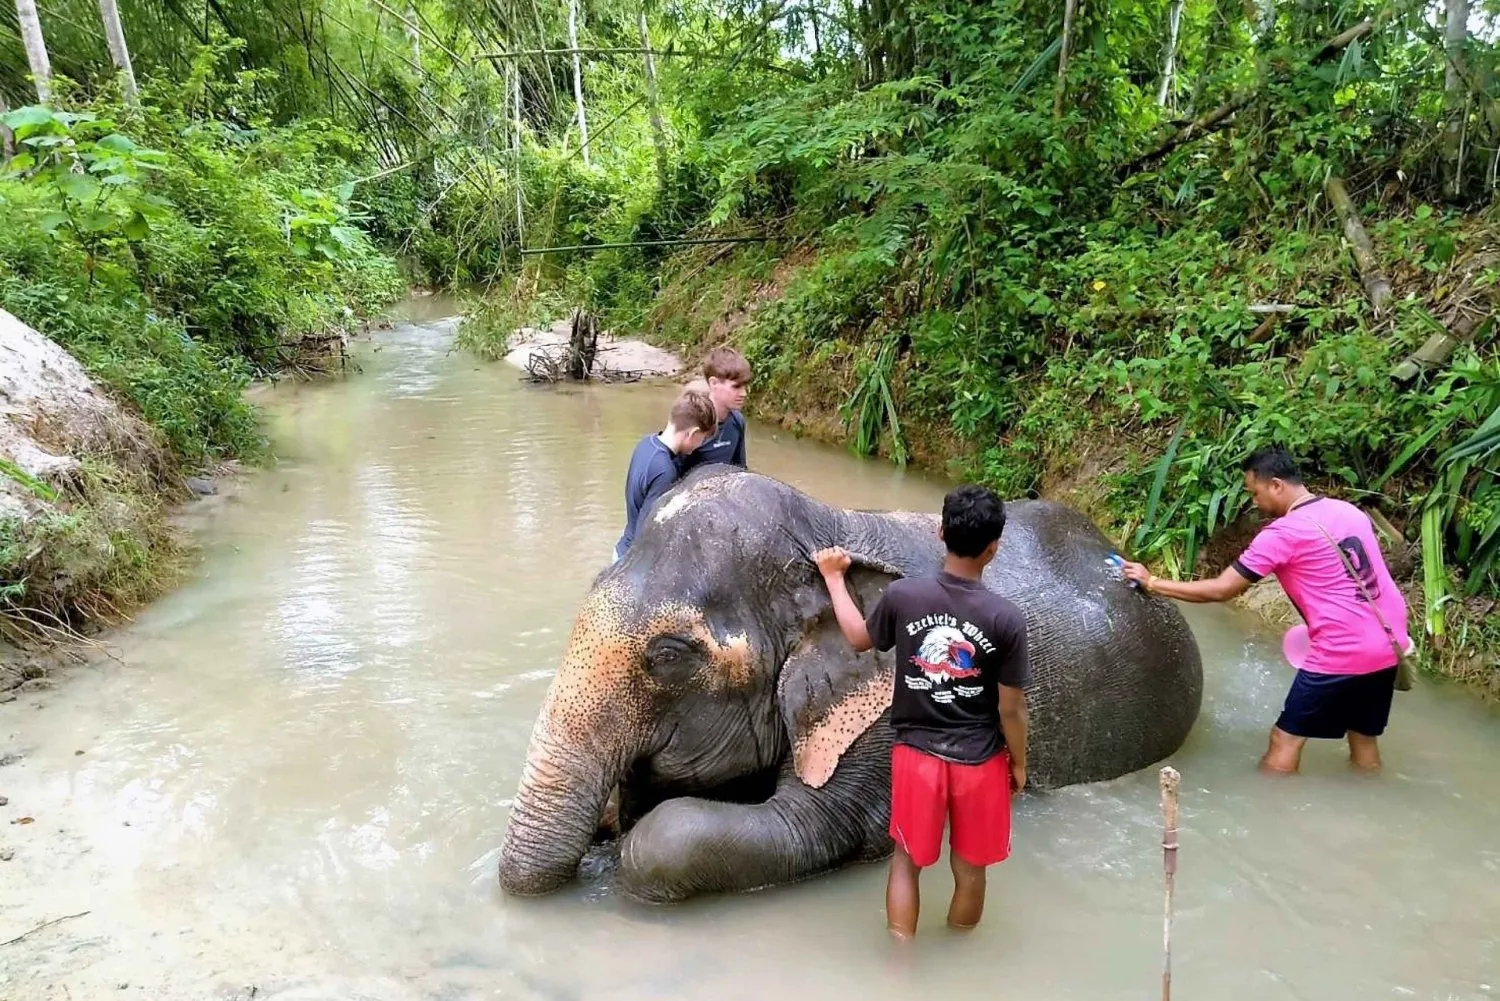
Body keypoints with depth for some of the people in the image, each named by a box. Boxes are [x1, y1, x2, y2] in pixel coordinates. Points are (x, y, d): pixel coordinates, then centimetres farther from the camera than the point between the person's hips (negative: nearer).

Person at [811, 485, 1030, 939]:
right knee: (969, 870, 21)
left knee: (907, 861, 20)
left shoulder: (901, 594, -14)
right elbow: (1011, 709, -10)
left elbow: (859, 639, 6)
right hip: (979, 762, 0)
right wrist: (1018, 764, 8)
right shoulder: (1006, 618, -18)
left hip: (916, 753, 1)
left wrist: (834, 578, 19)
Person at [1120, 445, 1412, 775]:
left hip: (1342, 656, -8)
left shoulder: (1282, 533, -13)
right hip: (1388, 648, 8)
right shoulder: (1350, 511, 9)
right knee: (1363, 739, 20)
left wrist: (1152, 583, -6)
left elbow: (1220, 590, -13)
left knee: (1285, 740, 4)